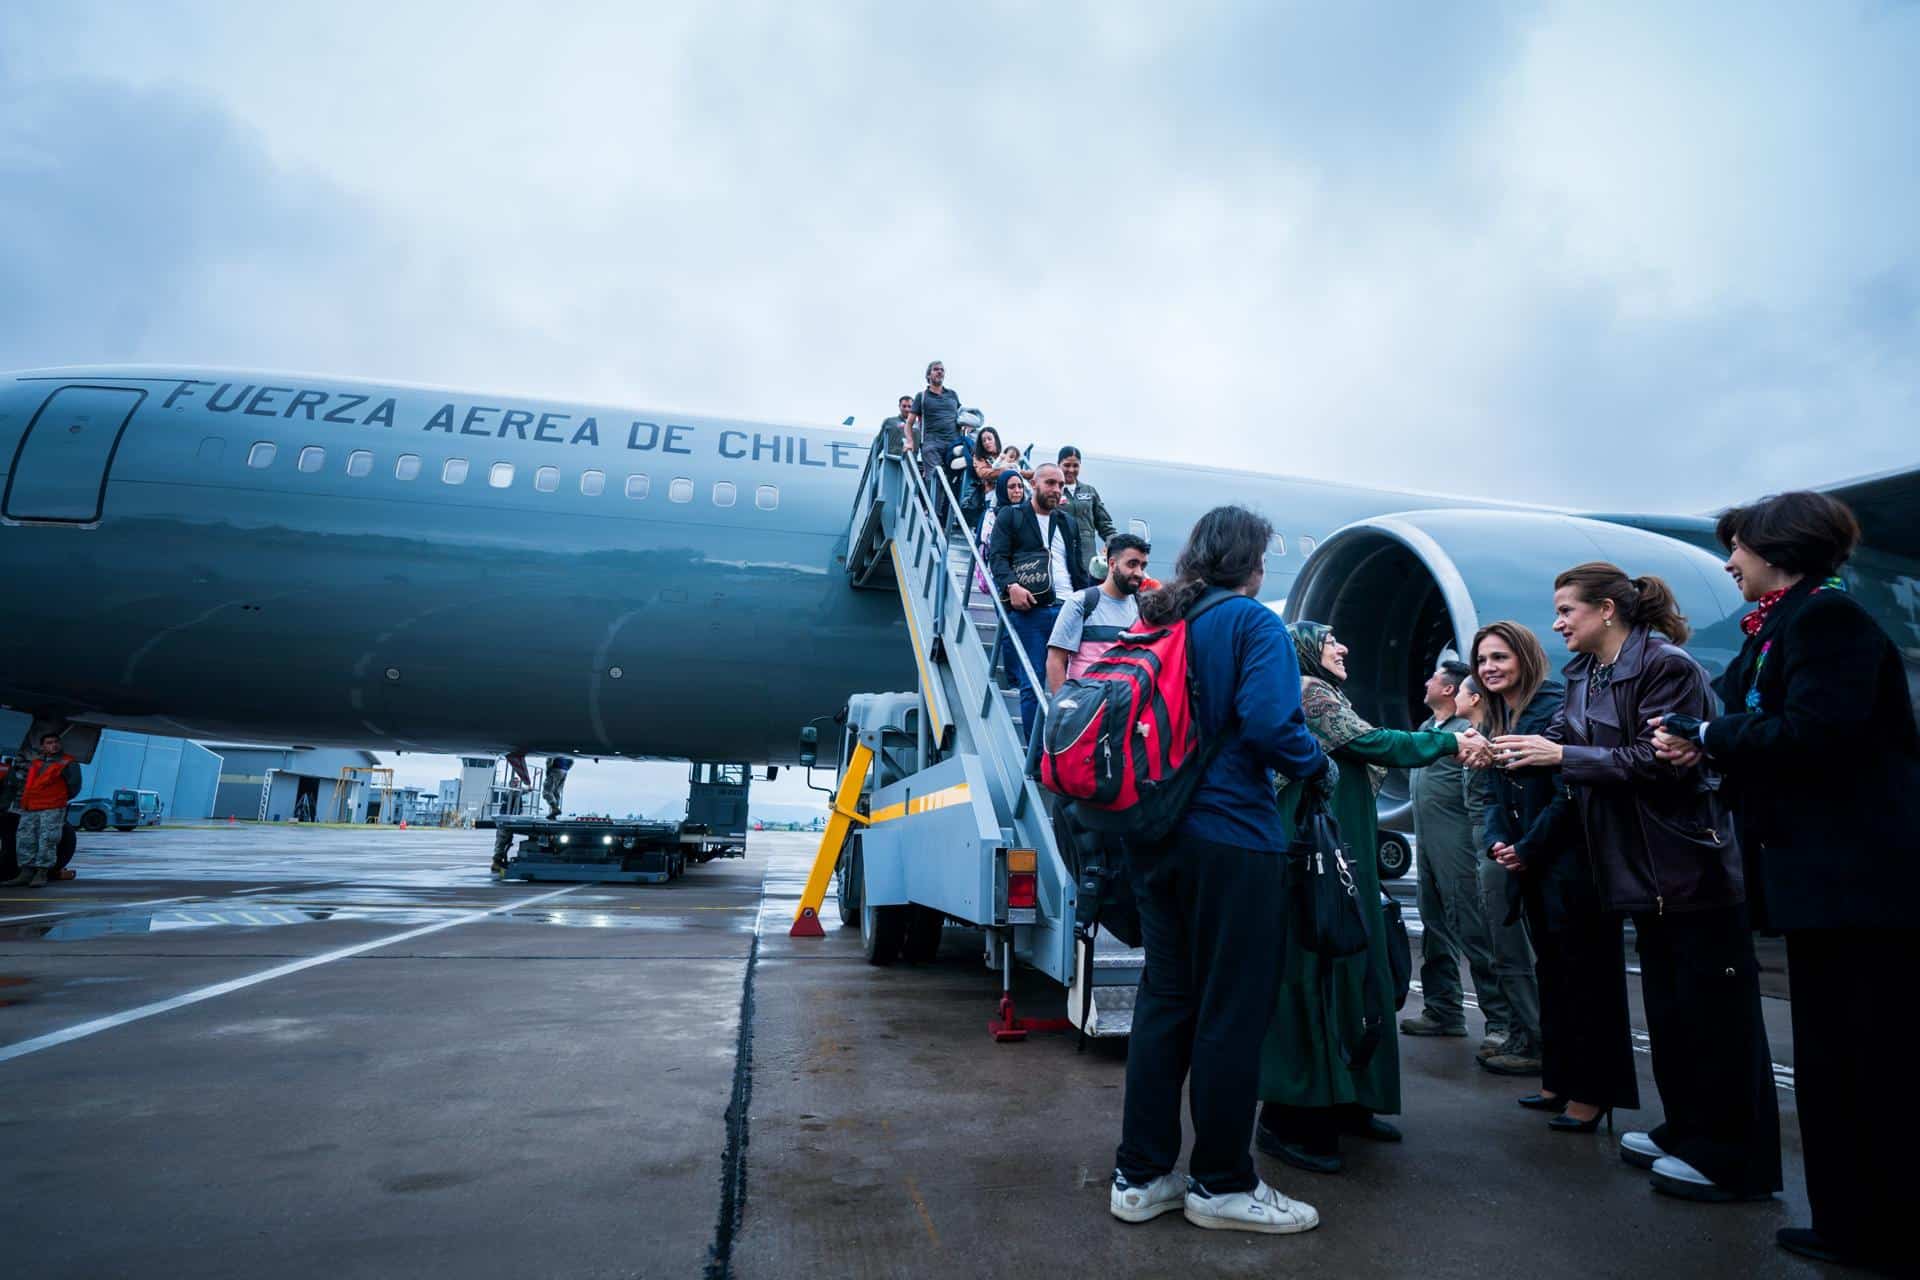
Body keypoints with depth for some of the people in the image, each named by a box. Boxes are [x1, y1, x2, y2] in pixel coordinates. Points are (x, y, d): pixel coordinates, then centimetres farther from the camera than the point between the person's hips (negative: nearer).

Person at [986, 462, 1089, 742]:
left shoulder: (1068, 523, 27)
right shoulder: (1010, 516, 12)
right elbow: (997, 556, 0)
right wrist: (1010, 585, -19)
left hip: (1067, 609, 4)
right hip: (1028, 609, -4)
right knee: (1032, 684, -4)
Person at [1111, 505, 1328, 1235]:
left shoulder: (1157, 622, 12)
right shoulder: (1252, 622, -9)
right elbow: (1268, 723, -21)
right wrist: (1319, 768, -3)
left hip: (1155, 837, 7)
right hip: (1230, 837, -7)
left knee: (1164, 999, 14)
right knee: (1231, 1010, 6)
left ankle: (1140, 1175, 23)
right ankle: (1221, 1183, 20)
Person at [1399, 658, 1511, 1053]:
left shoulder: (1466, 729, -10)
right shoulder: (1425, 729, 16)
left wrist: (1477, 840, -19)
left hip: (1456, 845, -9)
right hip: (1427, 844, 9)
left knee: (1474, 931, -7)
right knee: (1435, 928, 13)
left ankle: (1500, 1020, 0)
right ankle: (1442, 1010, 22)